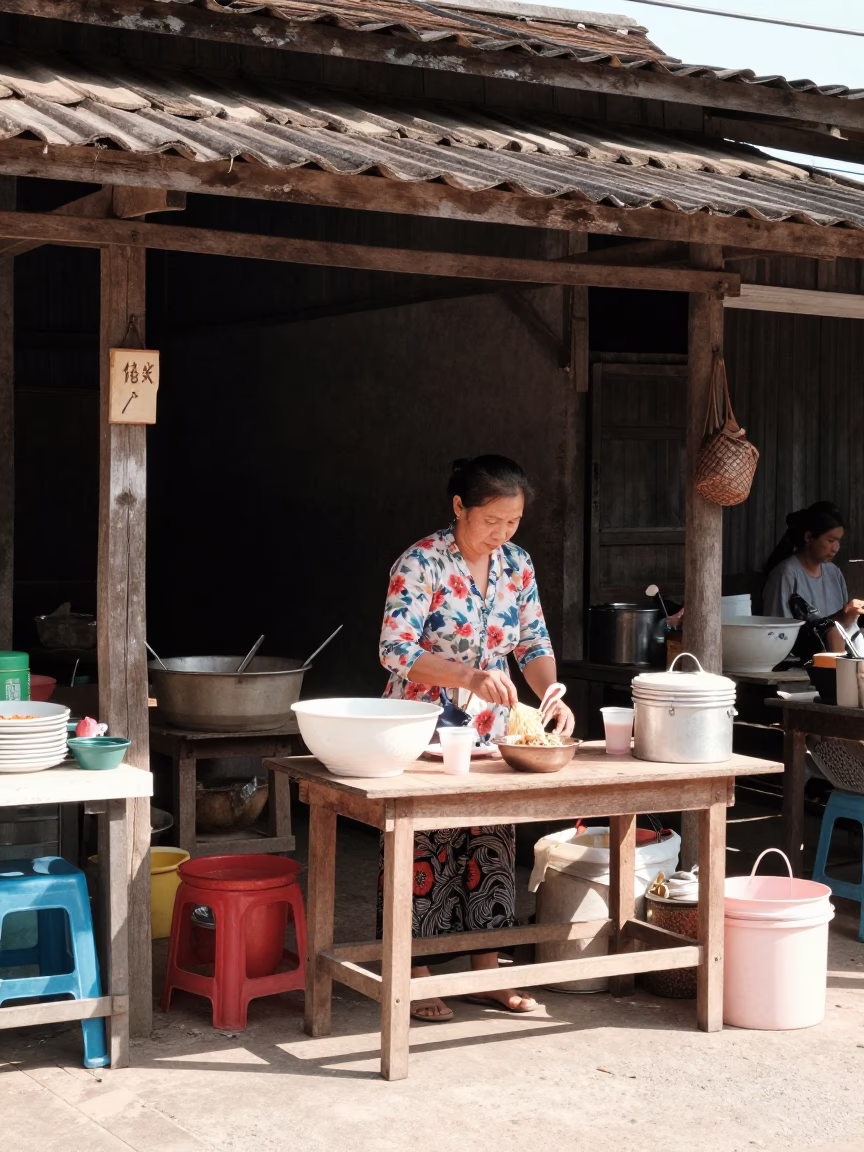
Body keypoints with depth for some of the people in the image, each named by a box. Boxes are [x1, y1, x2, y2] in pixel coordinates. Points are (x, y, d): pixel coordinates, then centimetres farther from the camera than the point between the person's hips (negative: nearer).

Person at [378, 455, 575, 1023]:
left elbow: (534, 643, 8)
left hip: (490, 731, 6)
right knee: (422, 850, 1)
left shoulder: (517, 565, 2)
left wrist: (553, 696, -11)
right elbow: (396, 650, -24)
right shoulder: (421, 563, -17)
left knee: (493, 844, 10)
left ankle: (488, 973, 21)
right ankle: (415, 977, 12)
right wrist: (472, 677, -35)